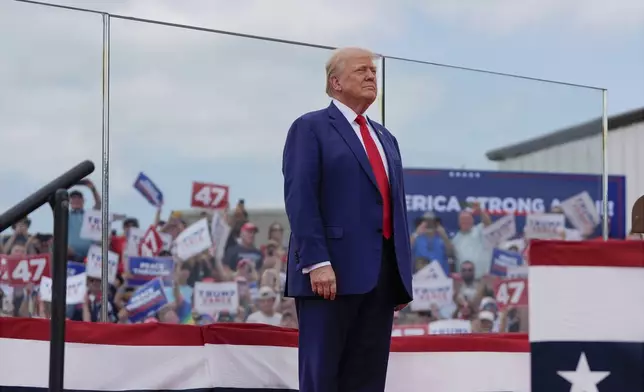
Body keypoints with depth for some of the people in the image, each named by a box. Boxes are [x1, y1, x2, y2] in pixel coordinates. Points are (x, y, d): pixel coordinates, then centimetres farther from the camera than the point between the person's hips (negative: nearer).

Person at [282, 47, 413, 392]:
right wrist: (316, 261, -20)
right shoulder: (311, 128, 1)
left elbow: (395, 206, 20)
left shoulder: (386, 139, 23)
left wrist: (402, 272, 13)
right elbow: (299, 198, -10)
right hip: (331, 271, -7)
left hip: (381, 272, 7)